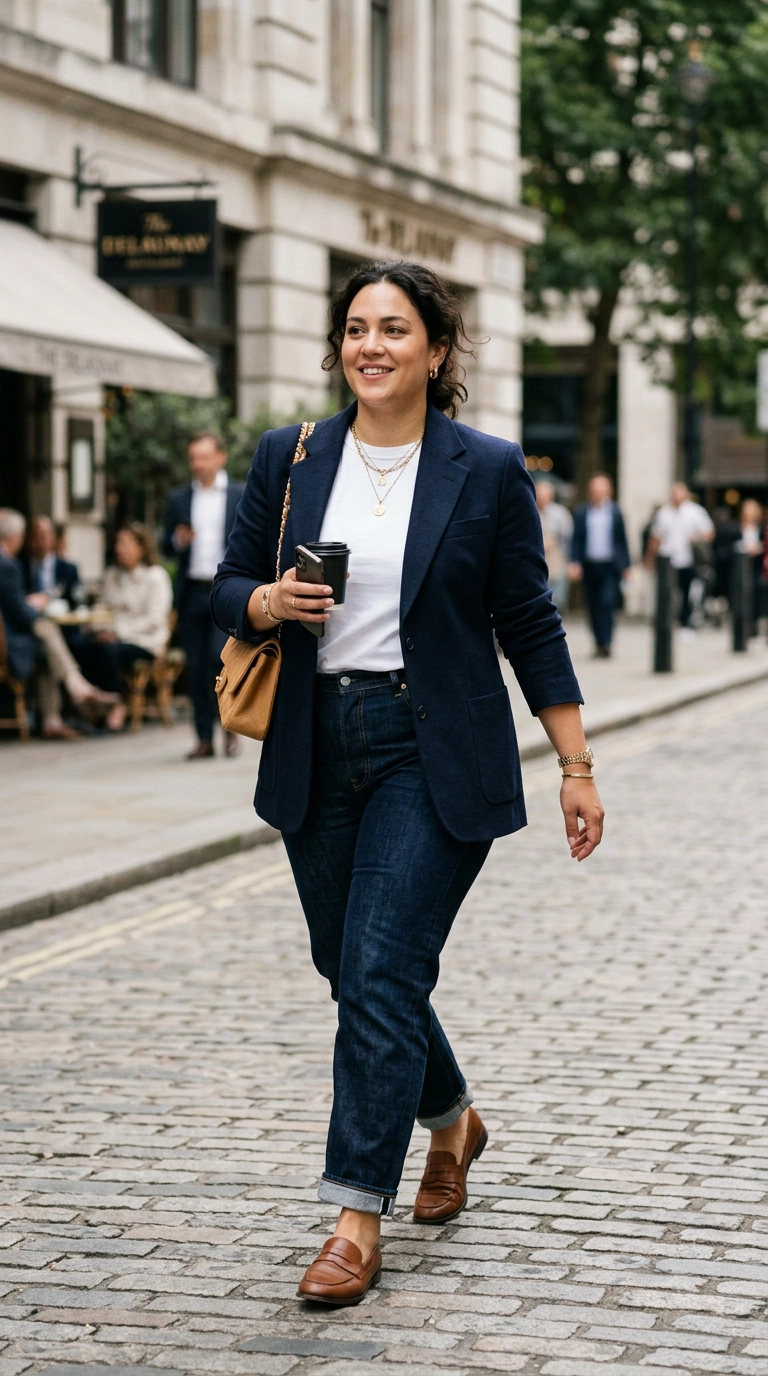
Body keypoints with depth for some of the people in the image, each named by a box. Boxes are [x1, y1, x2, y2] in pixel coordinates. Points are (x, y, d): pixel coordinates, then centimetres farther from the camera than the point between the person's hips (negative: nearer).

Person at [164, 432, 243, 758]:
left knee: (221, 657, -16)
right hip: (192, 593, 3)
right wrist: (178, 541, -9)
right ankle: (204, 738, 8)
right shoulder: (179, 499, 11)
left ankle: (230, 726, 3)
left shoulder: (241, 496, 4)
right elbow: (167, 547, 14)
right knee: (196, 667, 2)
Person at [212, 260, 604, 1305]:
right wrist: (268, 604, -12)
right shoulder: (287, 461, 6)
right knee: (351, 971, 14)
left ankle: (358, 1217, -5)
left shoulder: (488, 471, -2)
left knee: (381, 975, -11)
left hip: (434, 756, -4)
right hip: (317, 755, 4)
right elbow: (227, 590, 12)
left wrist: (577, 767, 0)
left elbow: (530, 625, 1)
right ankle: (451, 1120, 40)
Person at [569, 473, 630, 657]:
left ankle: (605, 643, -13)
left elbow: (622, 539, 6)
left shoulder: (615, 511, 3)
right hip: (589, 565, 2)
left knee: (607, 602, -15)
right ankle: (599, 643, 16)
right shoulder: (582, 512, 4)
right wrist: (575, 563, -6)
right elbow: (576, 540, 4)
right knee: (593, 606, 6)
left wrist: (625, 565, 4)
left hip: (610, 566, -2)